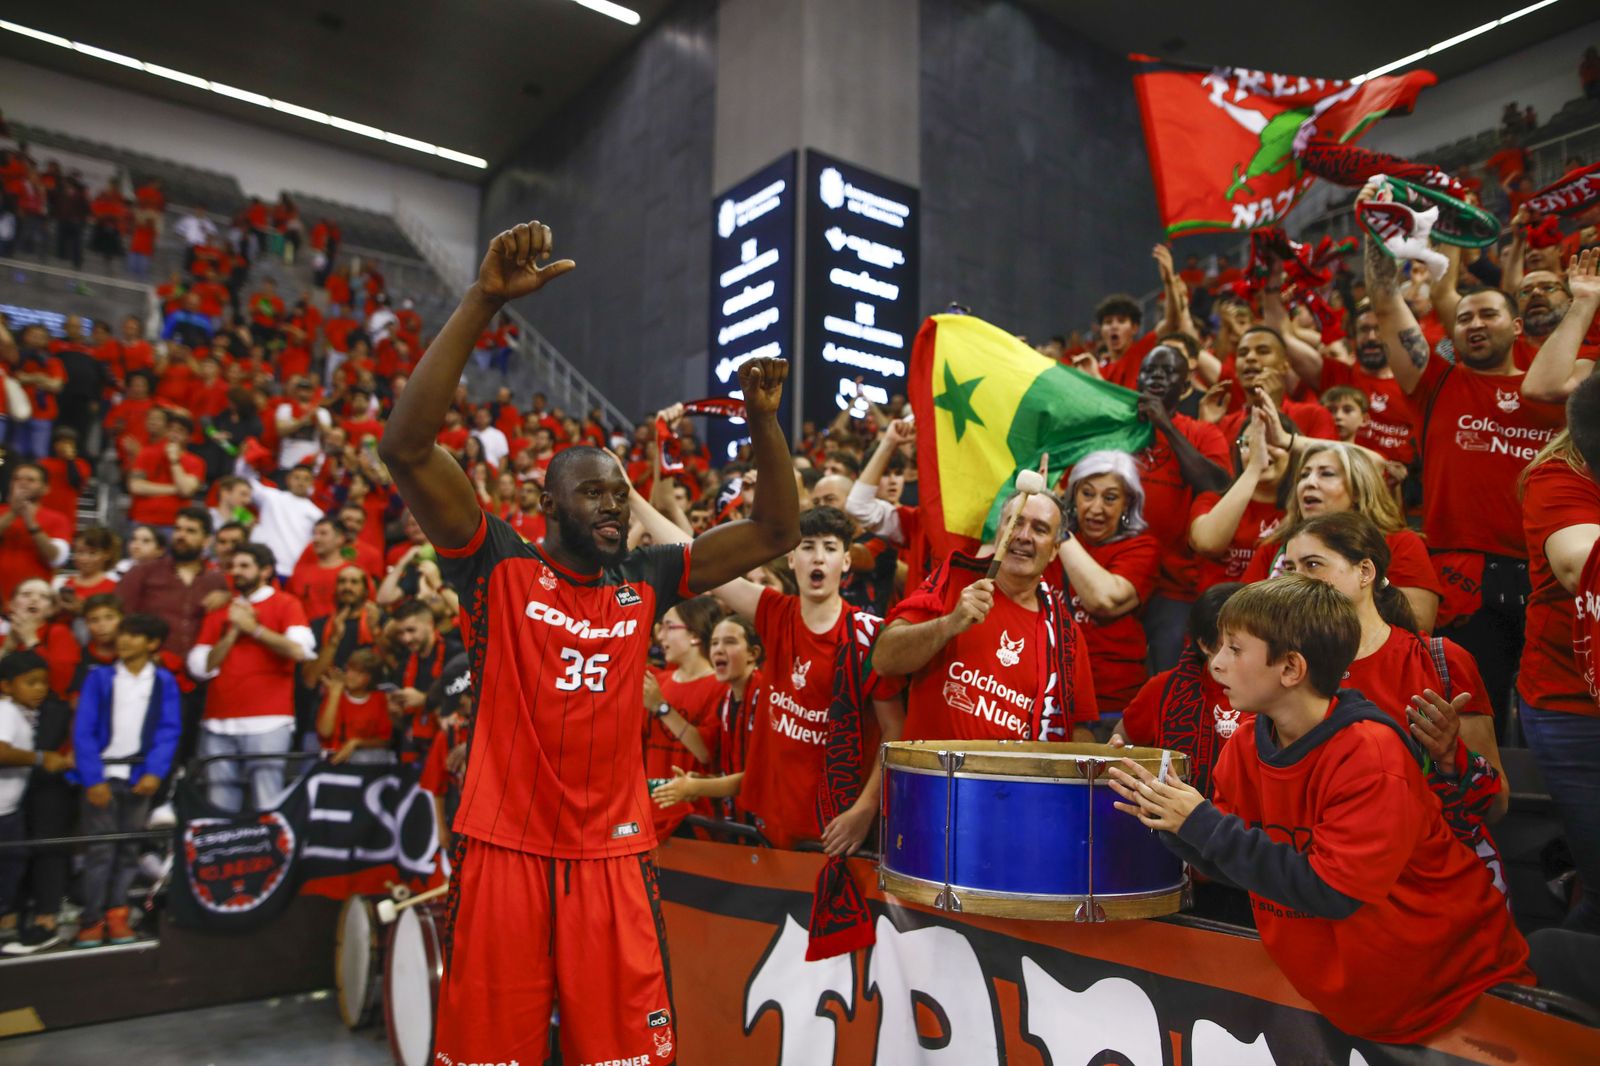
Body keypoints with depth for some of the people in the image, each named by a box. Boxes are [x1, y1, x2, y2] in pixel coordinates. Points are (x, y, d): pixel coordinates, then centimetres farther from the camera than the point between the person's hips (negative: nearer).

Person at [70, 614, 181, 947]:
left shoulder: (164, 681, 0)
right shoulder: (100, 677, -1)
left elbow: (169, 731, -2)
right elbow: (83, 731, -5)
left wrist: (155, 772, -14)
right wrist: (93, 779, -12)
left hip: (139, 775, 1)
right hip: (102, 773, -1)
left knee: (129, 848, 8)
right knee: (100, 849, -1)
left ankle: (116, 915, 17)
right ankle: (91, 920, 8)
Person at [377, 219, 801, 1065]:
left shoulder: (644, 579, 6)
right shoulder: (498, 566, -3)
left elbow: (775, 532, 8)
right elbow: (406, 447, -16)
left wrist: (763, 422, -6)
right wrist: (483, 302, -22)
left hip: (613, 855, 3)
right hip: (505, 848, -2)